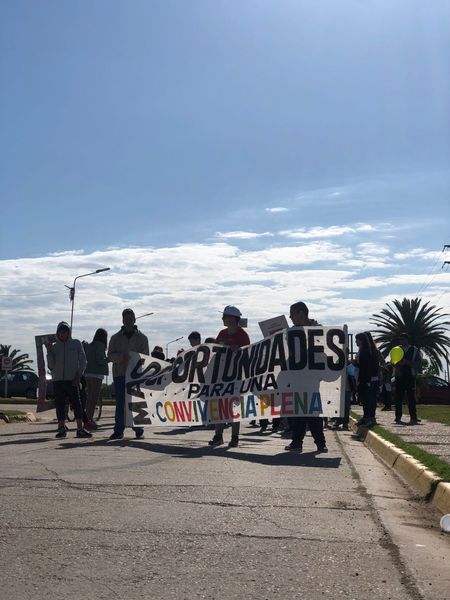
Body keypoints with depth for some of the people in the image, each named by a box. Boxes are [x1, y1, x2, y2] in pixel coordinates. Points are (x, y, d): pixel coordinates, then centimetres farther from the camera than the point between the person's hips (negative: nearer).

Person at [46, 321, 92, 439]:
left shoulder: (76, 343, 6)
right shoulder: (54, 346, 10)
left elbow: (83, 361, 3)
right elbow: (51, 365, 5)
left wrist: (78, 376, -6)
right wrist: (49, 351, -6)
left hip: (72, 379, -2)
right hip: (57, 380, 2)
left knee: (76, 403, -7)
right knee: (59, 404, 4)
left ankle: (80, 429, -8)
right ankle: (61, 428, 12)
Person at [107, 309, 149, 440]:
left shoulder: (141, 337, 10)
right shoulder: (115, 338, 12)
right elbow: (110, 355, 3)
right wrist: (122, 357, -17)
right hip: (120, 374, 1)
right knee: (120, 403, 1)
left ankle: (138, 430, 7)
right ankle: (118, 430, 5)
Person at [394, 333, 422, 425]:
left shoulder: (414, 350, 5)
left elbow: (419, 363, -2)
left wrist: (407, 362, -14)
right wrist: (398, 363, -11)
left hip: (410, 377, -2)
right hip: (399, 376, 2)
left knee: (411, 398, -3)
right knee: (398, 398, 1)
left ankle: (413, 418, 0)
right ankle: (398, 418, 6)